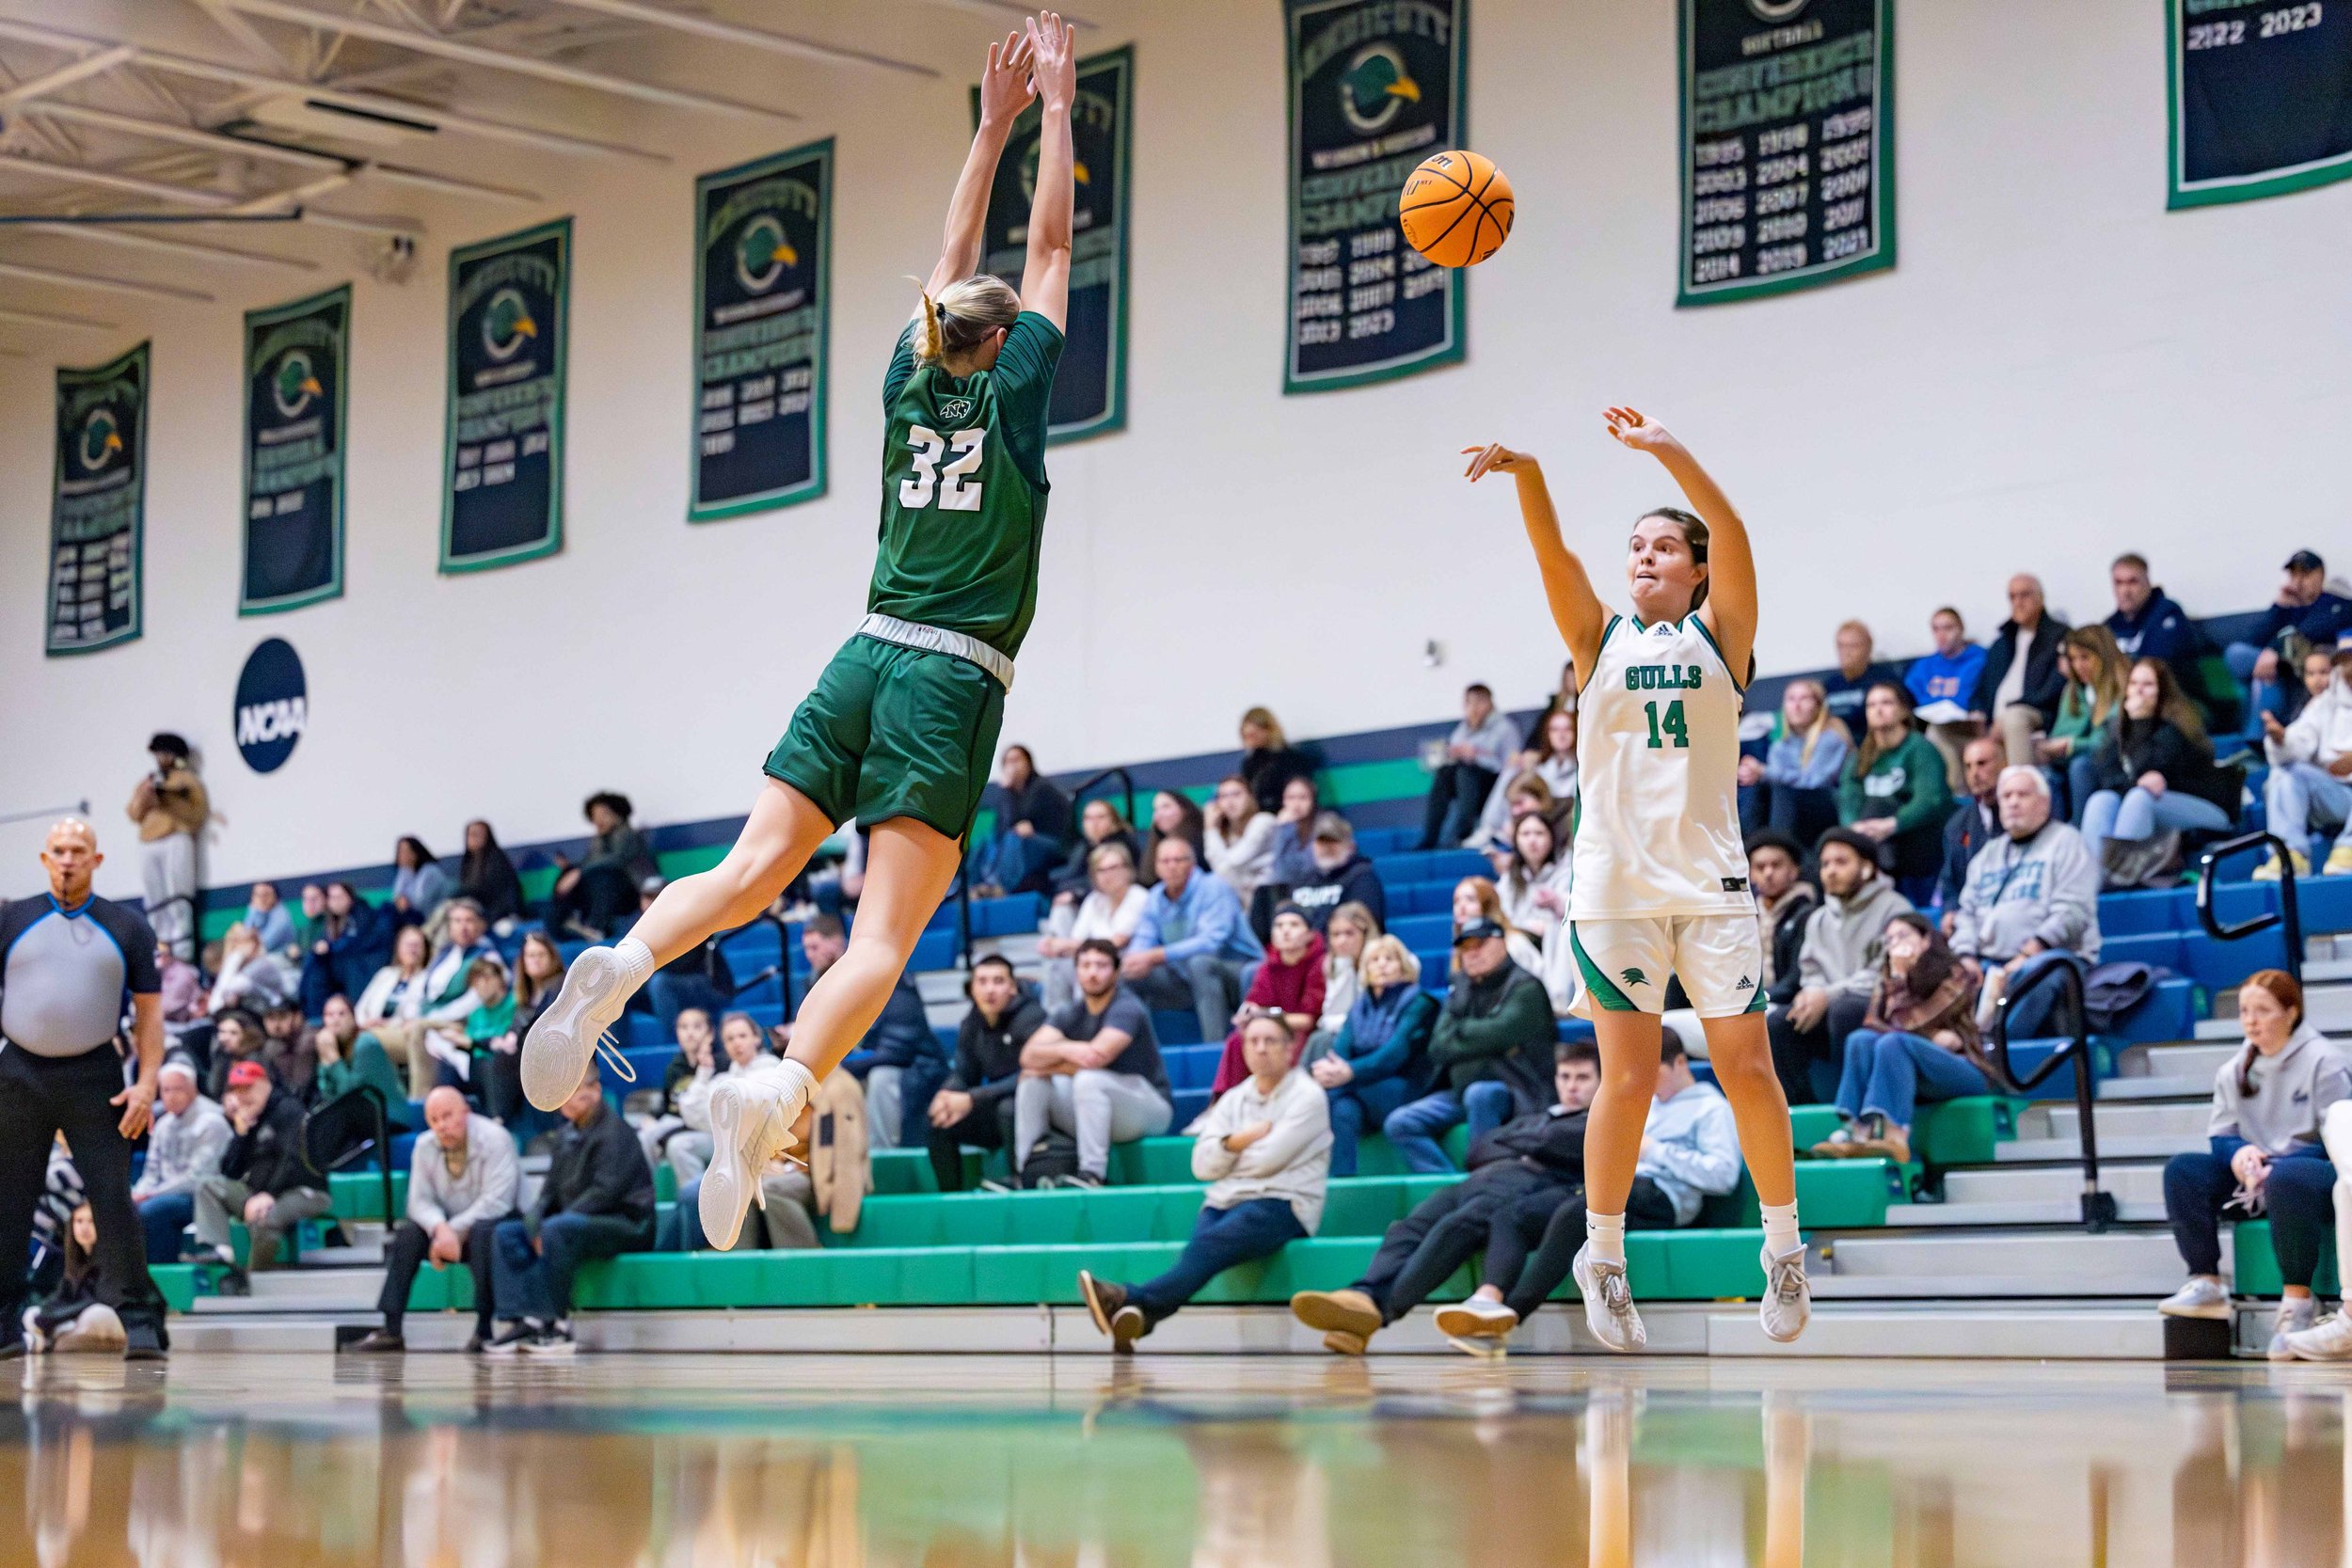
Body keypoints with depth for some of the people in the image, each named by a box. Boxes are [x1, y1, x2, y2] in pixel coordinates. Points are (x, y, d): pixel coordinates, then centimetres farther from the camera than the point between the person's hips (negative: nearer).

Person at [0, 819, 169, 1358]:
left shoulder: (127, 928, 7)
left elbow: (149, 1009, 6)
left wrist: (147, 1082, -5)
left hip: (94, 1079, -1)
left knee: (114, 1199, -7)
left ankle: (137, 1323, -5)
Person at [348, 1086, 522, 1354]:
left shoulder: (494, 1139, -18)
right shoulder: (425, 1147, 0)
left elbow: (496, 1201, -25)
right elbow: (420, 1200, -6)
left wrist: (455, 1231, -27)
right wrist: (441, 1229, -28)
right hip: (450, 1224, 5)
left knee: (483, 1232, -37)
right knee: (406, 1232, -18)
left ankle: (484, 1329, -32)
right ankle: (390, 1329, -20)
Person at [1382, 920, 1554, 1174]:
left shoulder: (1524, 987, -4)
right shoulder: (1461, 990, 13)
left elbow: (1500, 1032, -19)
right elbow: (1438, 1048, 4)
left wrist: (1460, 1031, -3)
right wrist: (1476, 1035, -9)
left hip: (1510, 1092, -6)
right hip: (1459, 1091, 7)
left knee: (1479, 1093, -39)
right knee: (1399, 1124, -10)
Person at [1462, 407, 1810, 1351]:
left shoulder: (1718, 634, 9)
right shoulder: (1599, 640, 11)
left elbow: (1733, 535, -8)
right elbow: (1553, 557, -7)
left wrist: (1665, 450, -19)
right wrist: (1529, 476, -25)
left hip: (1711, 881, 0)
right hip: (1613, 882, 0)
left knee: (1746, 1068, -2)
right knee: (1627, 1079, -2)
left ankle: (1783, 1246, 14)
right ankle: (1602, 1258, 11)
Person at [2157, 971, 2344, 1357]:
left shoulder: (2323, 1061, -8)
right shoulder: (2234, 1071, 9)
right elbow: (2219, 1134, 9)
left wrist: (2275, 1163, -24)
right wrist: (2239, 1152, -17)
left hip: (2319, 1176, -6)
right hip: (2255, 1176, 6)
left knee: (2285, 1179, -41)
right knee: (2182, 1170, -12)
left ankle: (2298, 1302, -33)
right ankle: (2206, 1284, -18)